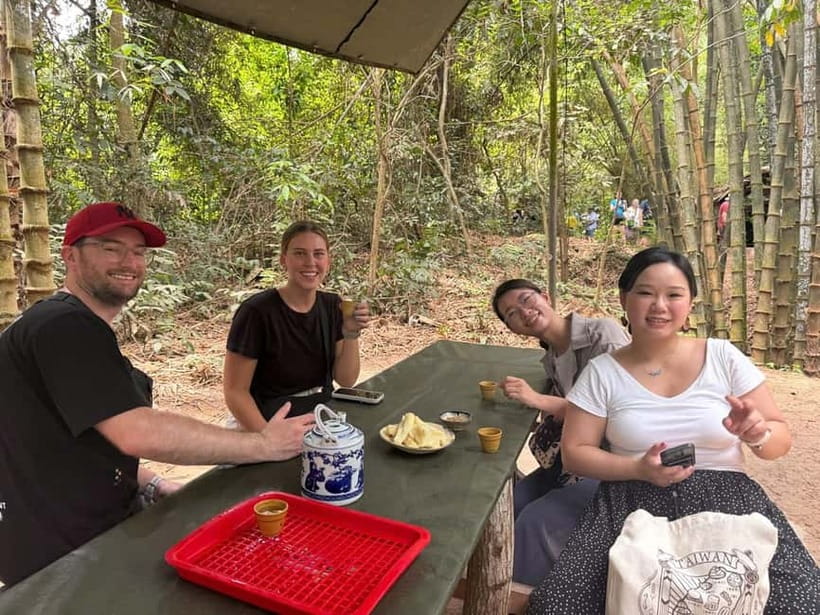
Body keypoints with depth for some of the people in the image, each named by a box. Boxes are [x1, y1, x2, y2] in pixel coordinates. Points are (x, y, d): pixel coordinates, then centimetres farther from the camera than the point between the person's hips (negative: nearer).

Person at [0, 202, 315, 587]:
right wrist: (265, 445, -23)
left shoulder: (81, 328, 13)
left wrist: (152, 486, 3)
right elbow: (138, 433, -31)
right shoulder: (64, 327, -22)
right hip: (62, 559, -9)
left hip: (96, 528, 9)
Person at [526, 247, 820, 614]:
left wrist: (758, 434, -17)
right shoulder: (602, 372, 1)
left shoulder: (723, 357, 3)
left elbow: (781, 440, 7)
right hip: (632, 505, -1)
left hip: (726, 500, 2)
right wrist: (640, 469, -15)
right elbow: (574, 454, 0)